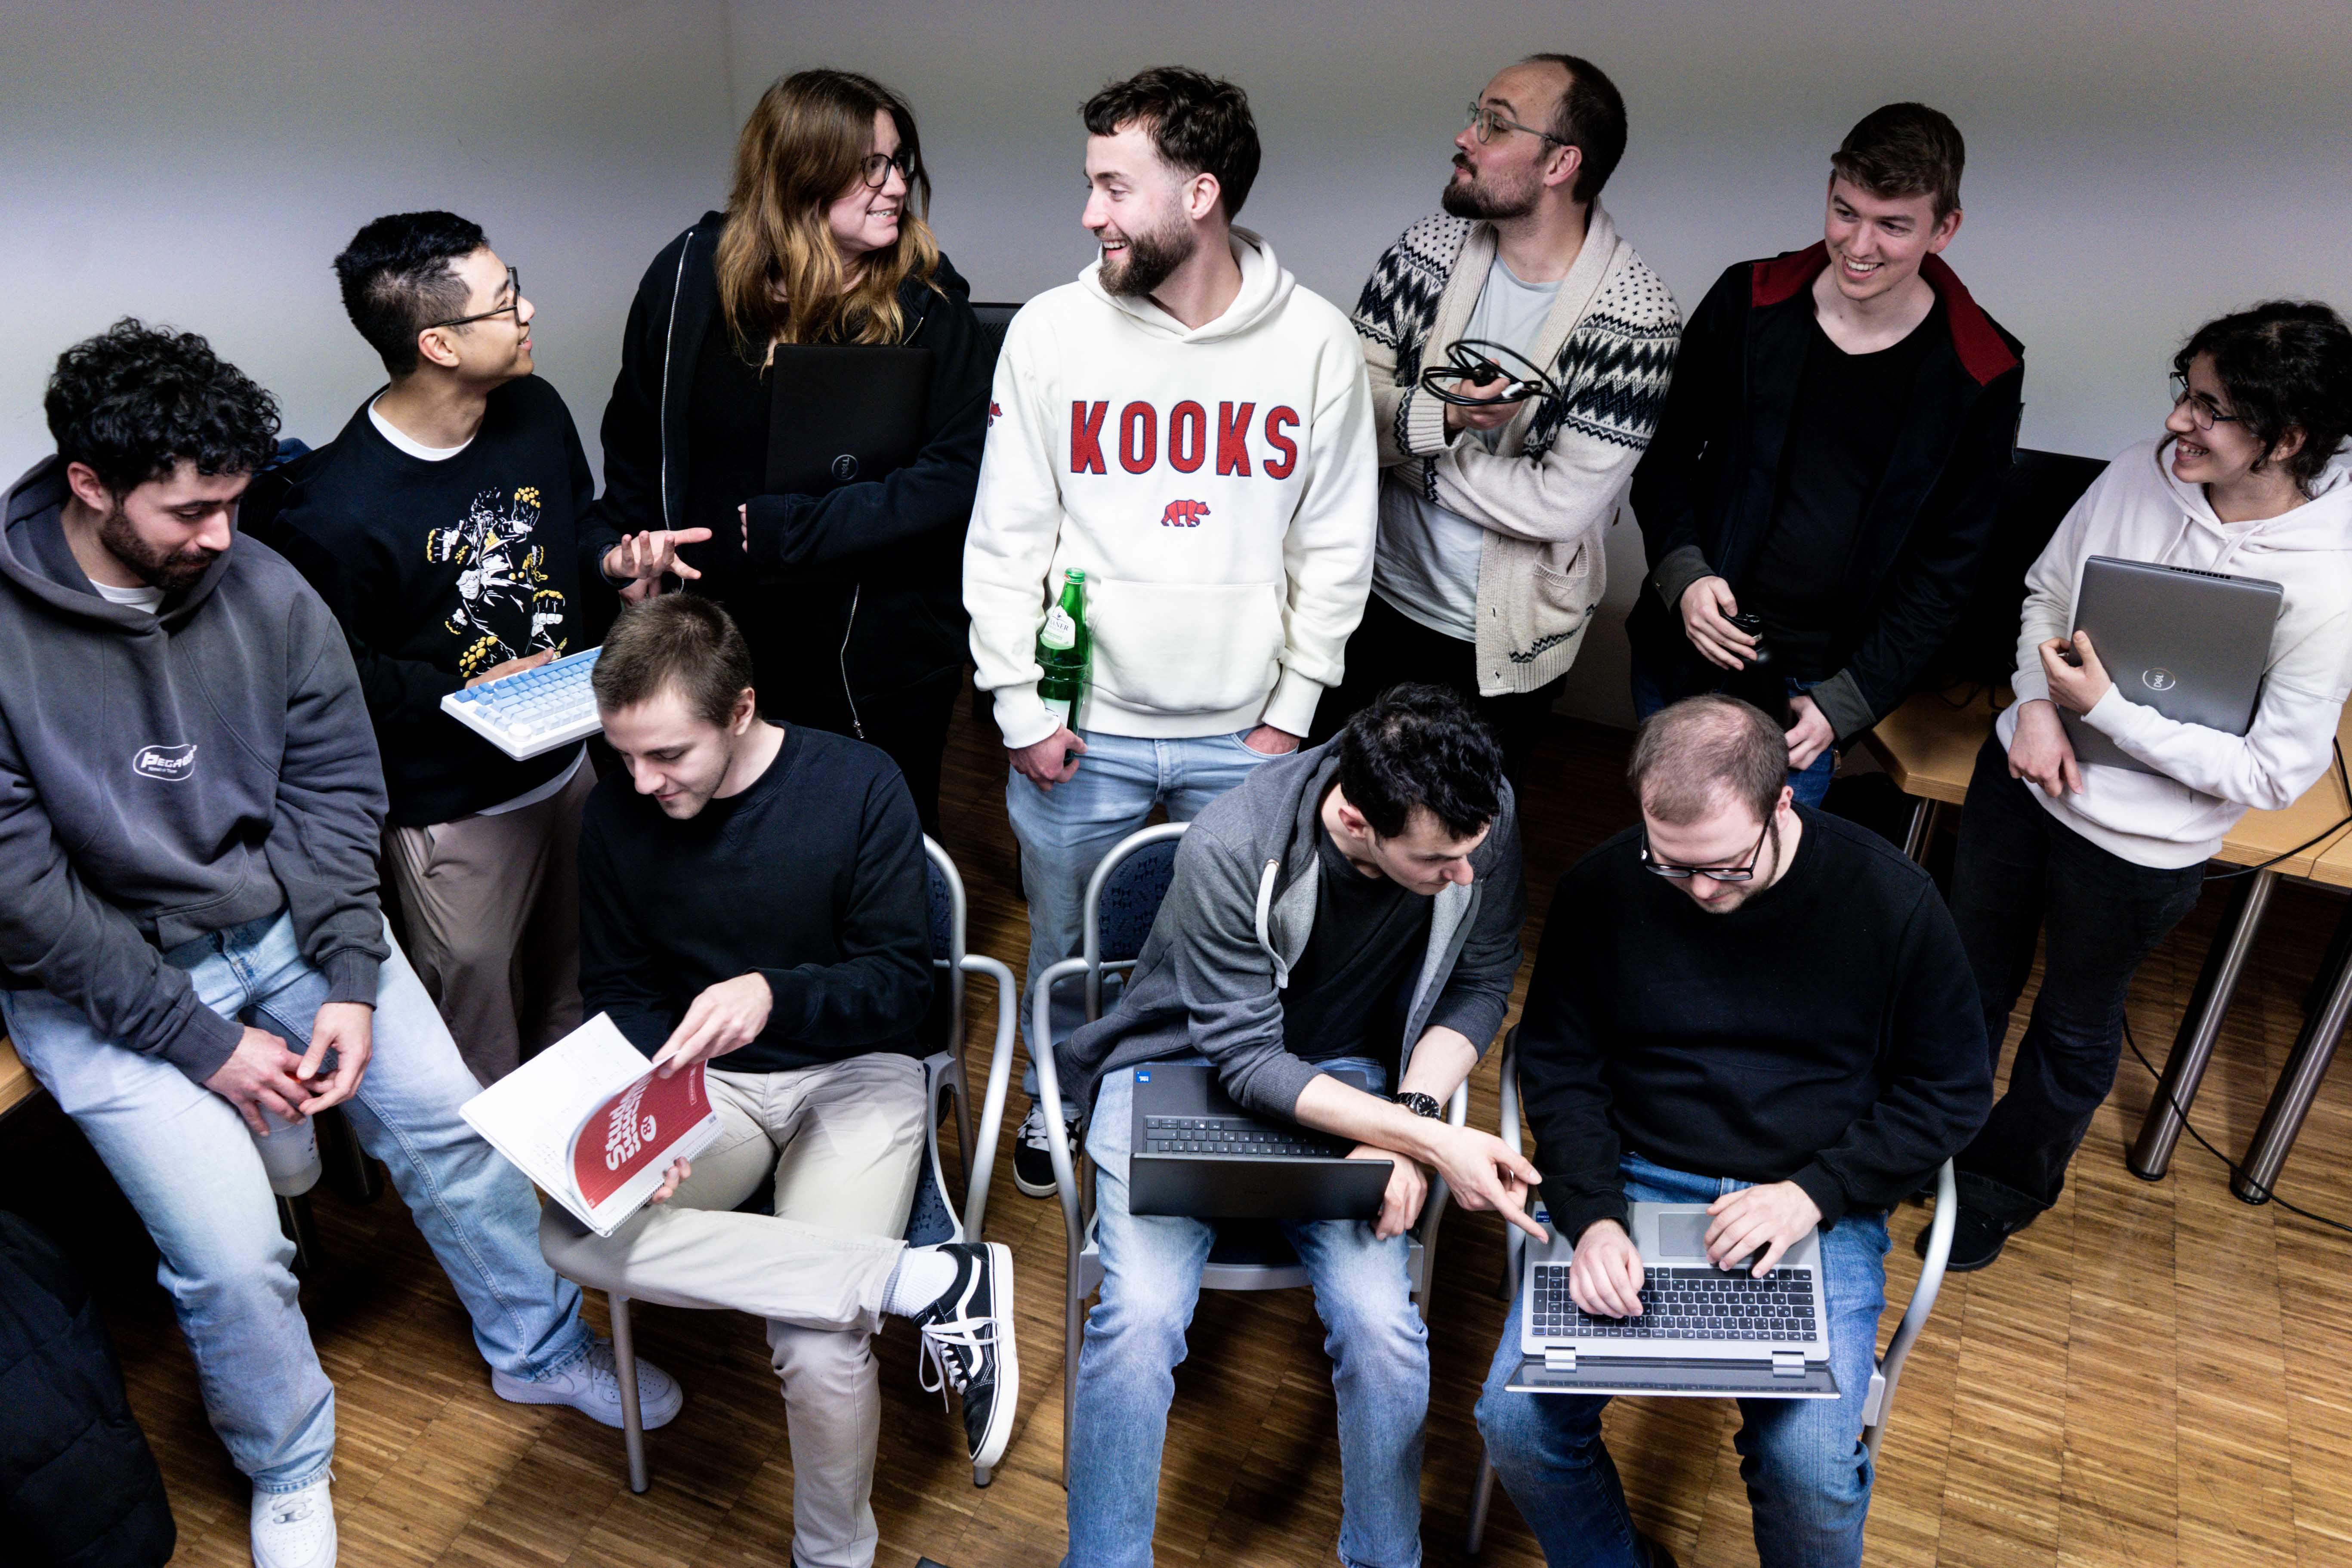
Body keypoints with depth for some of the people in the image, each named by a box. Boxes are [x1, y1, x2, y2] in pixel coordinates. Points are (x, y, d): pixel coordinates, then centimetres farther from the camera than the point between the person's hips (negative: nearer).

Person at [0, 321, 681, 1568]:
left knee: (454, 1125, 2)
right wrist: (202, 1042, -16)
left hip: (284, 917, 4)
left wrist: (351, 984, -10)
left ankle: (536, 1348, 28)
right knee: (231, 1251, -11)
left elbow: (334, 793, -2)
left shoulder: (265, 591, -9)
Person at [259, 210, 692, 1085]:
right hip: (452, 811, -6)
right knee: (480, 1063, 11)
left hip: (574, 763, 7)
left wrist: (615, 559, -6)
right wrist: (461, 695, -23)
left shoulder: (534, 410, -4)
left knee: (578, 1000, 26)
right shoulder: (336, 512, -25)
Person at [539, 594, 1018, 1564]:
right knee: (572, 1236, -28)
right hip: (703, 1083, 4)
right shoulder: (617, 816, -2)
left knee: (817, 1352, -25)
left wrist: (774, 994, -30)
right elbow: (618, 991, 7)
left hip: (854, 1073, -3)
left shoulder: (857, 785, -12)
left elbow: (903, 983, -10)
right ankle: (928, 1280, -28)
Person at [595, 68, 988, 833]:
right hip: (718, 660, 2)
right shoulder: (692, 275, -4)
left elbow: (955, 475, -16)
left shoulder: (926, 303, -9)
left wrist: (780, 531, -21)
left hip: (883, 676, -2)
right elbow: (633, 442, 8)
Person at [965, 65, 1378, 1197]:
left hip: (1243, 733, 0)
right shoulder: (1051, 329, -6)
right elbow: (1006, 533, -1)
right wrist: (1020, 704, -4)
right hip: (1082, 727, 0)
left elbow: (1336, 545, 1)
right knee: (1066, 941, 17)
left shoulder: (1316, 342, -6)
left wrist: (1293, 711, -1)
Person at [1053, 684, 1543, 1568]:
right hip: (1187, 1064, -2)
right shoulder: (1231, 850, -30)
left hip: (1346, 1077, 3)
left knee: (1379, 1319, -20)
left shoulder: (1482, 816, -18)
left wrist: (1413, 1118, -19)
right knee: (1140, 1314, -24)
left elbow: (1479, 985, -2)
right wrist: (1433, 1141, -30)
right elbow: (1248, 1061, -24)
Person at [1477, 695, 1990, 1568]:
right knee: (1514, 1417, -15)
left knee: (1811, 1467, -23)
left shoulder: (1891, 899, -8)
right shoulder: (1600, 890, -5)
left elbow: (1952, 1091, 1)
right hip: (1634, 1183, 2)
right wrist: (1594, 1216, -14)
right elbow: (1559, 1067, 2)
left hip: (1817, 1207, -1)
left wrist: (1813, 1193, -12)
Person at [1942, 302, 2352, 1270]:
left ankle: (2007, 1186, 48)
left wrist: (2107, 709, -25)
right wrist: (2036, 702, -14)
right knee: (1970, 978, 24)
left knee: (2073, 1026, 20)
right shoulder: (2143, 472, -12)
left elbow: (2273, 773, -20)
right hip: (2022, 773, 4)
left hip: (2139, 846, -4)